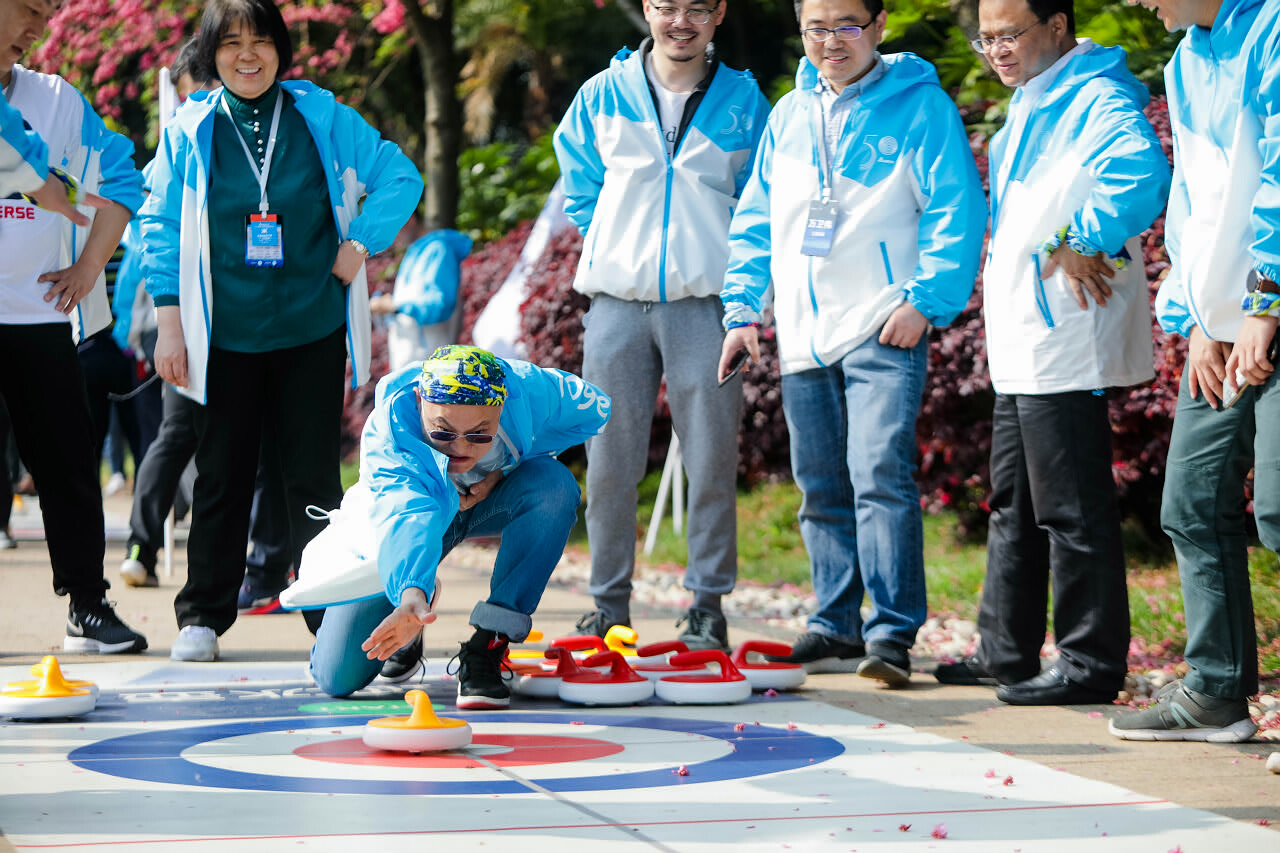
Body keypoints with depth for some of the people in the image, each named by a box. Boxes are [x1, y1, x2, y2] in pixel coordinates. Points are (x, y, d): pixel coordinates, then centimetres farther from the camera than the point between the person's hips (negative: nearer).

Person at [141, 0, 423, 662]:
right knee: (221, 477, 5)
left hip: (311, 333, 0)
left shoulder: (323, 119, 2)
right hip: (224, 338, 0)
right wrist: (169, 320, -1)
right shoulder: (189, 131, 2)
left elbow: (400, 178, 10)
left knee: (314, 477, 1)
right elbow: (159, 225, 5)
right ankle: (202, 618, 15)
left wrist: (360, 244, 0)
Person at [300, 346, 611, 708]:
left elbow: (595, 409, -14)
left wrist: (503, 470, -24)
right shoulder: (387, 433, -40)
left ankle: (487, 647, -24)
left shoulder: (529, 390, -34)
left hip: (494, 499, 2)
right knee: (338, 678, -8)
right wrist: (411, 595, -76)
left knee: (553, 484, -35)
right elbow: (405, 518, -56)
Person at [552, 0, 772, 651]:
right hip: (617, 301, 1)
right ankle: (608, 605, 12)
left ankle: (708, 605, 8)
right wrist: (617, 247, 11)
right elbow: (579, 183, 20)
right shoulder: (602, 95, 9)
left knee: (711, 462, -2)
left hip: (705, 303, -1)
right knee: (610, 462, 2)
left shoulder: (743, 101, 7)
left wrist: (719, 257, 2)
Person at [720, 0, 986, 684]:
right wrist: (743, 307, 13)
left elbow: (955, 211, -6)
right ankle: (836, 627, 19)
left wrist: (925, 300, -15)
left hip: (883, 327, -6)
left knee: (880, 473, -17)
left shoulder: (919, 104, -1)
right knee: (822, 490, 10)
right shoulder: (788, 114, 16)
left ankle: (892, 634, -16)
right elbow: (755, 219, 22)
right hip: (804, 335, 6)